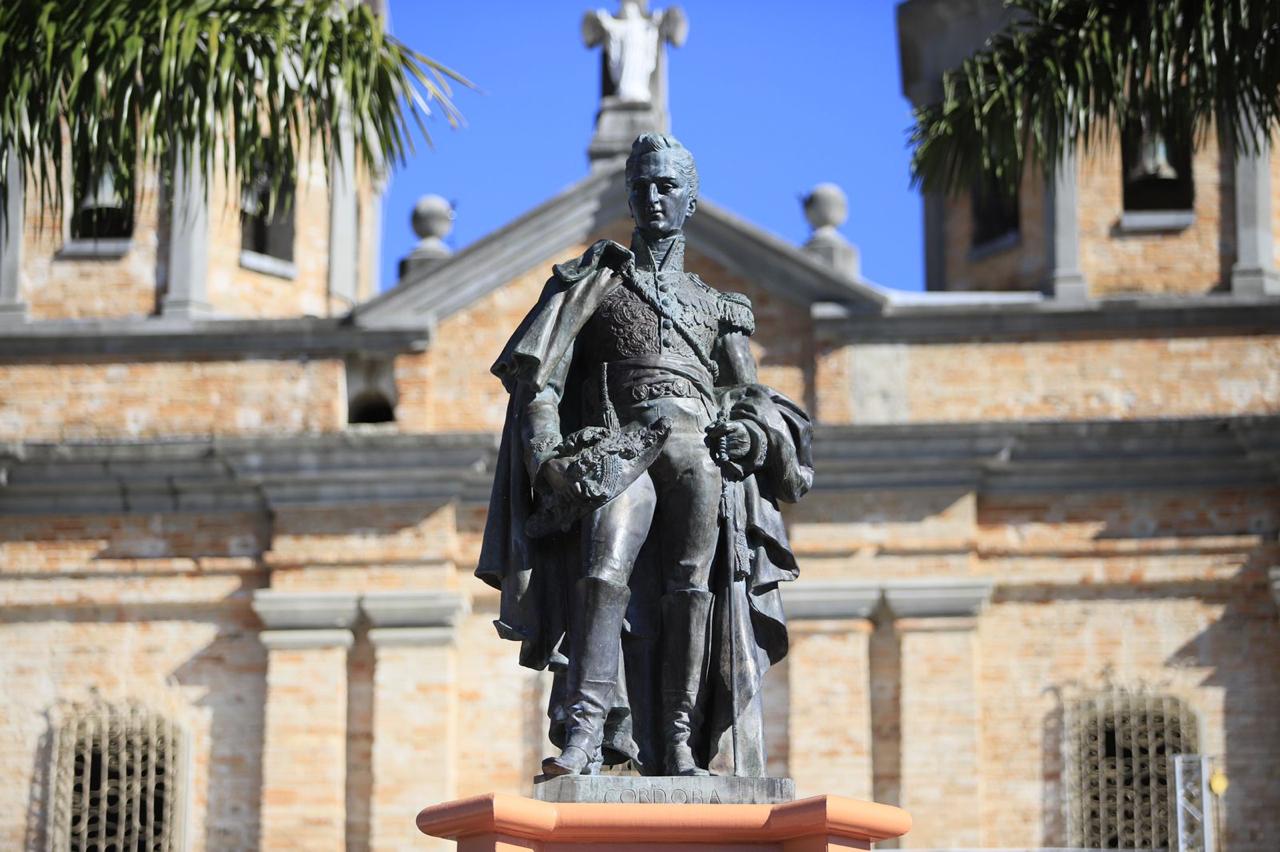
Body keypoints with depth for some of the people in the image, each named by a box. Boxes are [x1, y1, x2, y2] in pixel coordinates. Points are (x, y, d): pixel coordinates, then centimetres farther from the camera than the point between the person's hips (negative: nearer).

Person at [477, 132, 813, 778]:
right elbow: (538, 375, 8)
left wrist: (750, 433, -2)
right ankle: (585, 737, -36)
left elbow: (751, 398, 23)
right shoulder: (597, 280, 19)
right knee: (605, 571, -24)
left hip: (699, 451, 3)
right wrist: (546, 454, -8)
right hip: (621, 447, -3)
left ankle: (679, 745, -13)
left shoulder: (716, 307, 27)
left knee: (693, 586, -13)